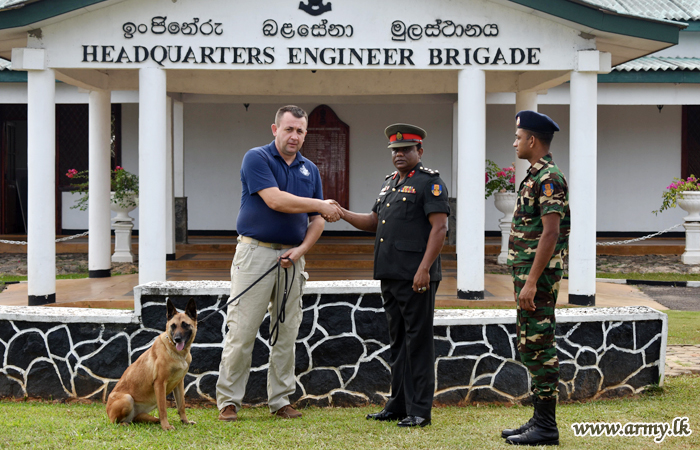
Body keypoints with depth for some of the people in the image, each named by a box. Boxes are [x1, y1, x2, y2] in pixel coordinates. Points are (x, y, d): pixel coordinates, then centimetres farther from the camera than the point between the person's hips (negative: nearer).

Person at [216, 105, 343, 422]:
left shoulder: (310, 169, 14)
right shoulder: (256, 158, -4)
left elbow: (316, 219, 14)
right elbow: (275, 200, -17)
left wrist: (302, 249, -4)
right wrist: (321, 205, -12)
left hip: (292, 257, 5)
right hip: (255, 253, -5)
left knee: (287, 333, 7)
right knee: (242, 330, -4)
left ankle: (280, 400, 15)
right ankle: (228, 401, 5)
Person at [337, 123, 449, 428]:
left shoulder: (430, 182, -6)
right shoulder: (390, 183, 20)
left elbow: (439, 227, -14)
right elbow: (373, 222, 26)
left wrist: (424, 269, -21)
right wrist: (341, 213, 10)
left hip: (416, 277, -8)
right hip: (390, 276, 9)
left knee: (418, 342, -5)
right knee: (397, 342, 13)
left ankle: (419, 411, 0)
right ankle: (398, 405, 21)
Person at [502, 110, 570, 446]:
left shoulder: (548, 178, -15)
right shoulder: (535, 176, 17)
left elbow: (550, 233, -22)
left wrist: (531, 282, -24)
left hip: (538, 275, -10)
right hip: (527, 274, 10)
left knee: (538, 348, -7)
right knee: (532, 347, 13)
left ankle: (546, 428, -2)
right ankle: (540, 420, 19)